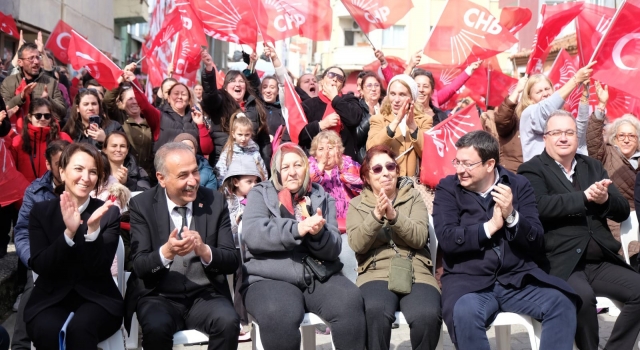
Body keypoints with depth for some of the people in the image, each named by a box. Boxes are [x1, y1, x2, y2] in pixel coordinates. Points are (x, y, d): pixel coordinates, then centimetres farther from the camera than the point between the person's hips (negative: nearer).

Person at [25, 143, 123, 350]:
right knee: (48, 332, -32)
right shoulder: (40, 211, 4)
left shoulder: (109, 213, 1)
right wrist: (69, 232, -21)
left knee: (80, 328, -33)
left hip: (97, 298, -1)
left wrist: (93, 228, -25)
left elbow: (99, 268, -9)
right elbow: (39, 266, -7)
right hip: (50, 299, 1)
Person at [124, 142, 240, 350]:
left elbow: (232, 262, -1)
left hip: (206, 295, 1)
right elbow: (140, 266, -7)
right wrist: (166, 252, -29)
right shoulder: (142, 205, -2)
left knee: (229, 322, -29)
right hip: (159, 296, -1)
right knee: (156, 327, -32)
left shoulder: (216, 202, 1)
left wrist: (204, 251, -23)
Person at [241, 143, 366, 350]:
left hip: (318, 275, 3)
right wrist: (297, 229, -21)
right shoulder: (260, 194, 10)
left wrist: (318, 233, -15)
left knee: (350, 303, -28)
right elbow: (252, 235, -9)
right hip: (269, 278, -2)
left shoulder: (322, 198, 17)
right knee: (281, 316, -35)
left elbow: (333, 250, 8)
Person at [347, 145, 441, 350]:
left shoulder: (413, 197, 14)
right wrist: (376, 215, -16)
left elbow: (420, 238, -1)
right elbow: (357, 245, -2)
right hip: (376, 274, 0)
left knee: (427, 315, -31)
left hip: (417, 273, 1)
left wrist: (394, 215, -16)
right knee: (376, 311, -35)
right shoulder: (357, 204, 14)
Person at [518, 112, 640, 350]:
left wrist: (605, 199, -10)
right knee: (583, 296, -31)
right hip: (560, 263, -6)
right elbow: (541, 206, -19)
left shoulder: (593, 166, 18)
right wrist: (585, 197, -17)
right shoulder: (532, 170, 1)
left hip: (600, 261, 6)